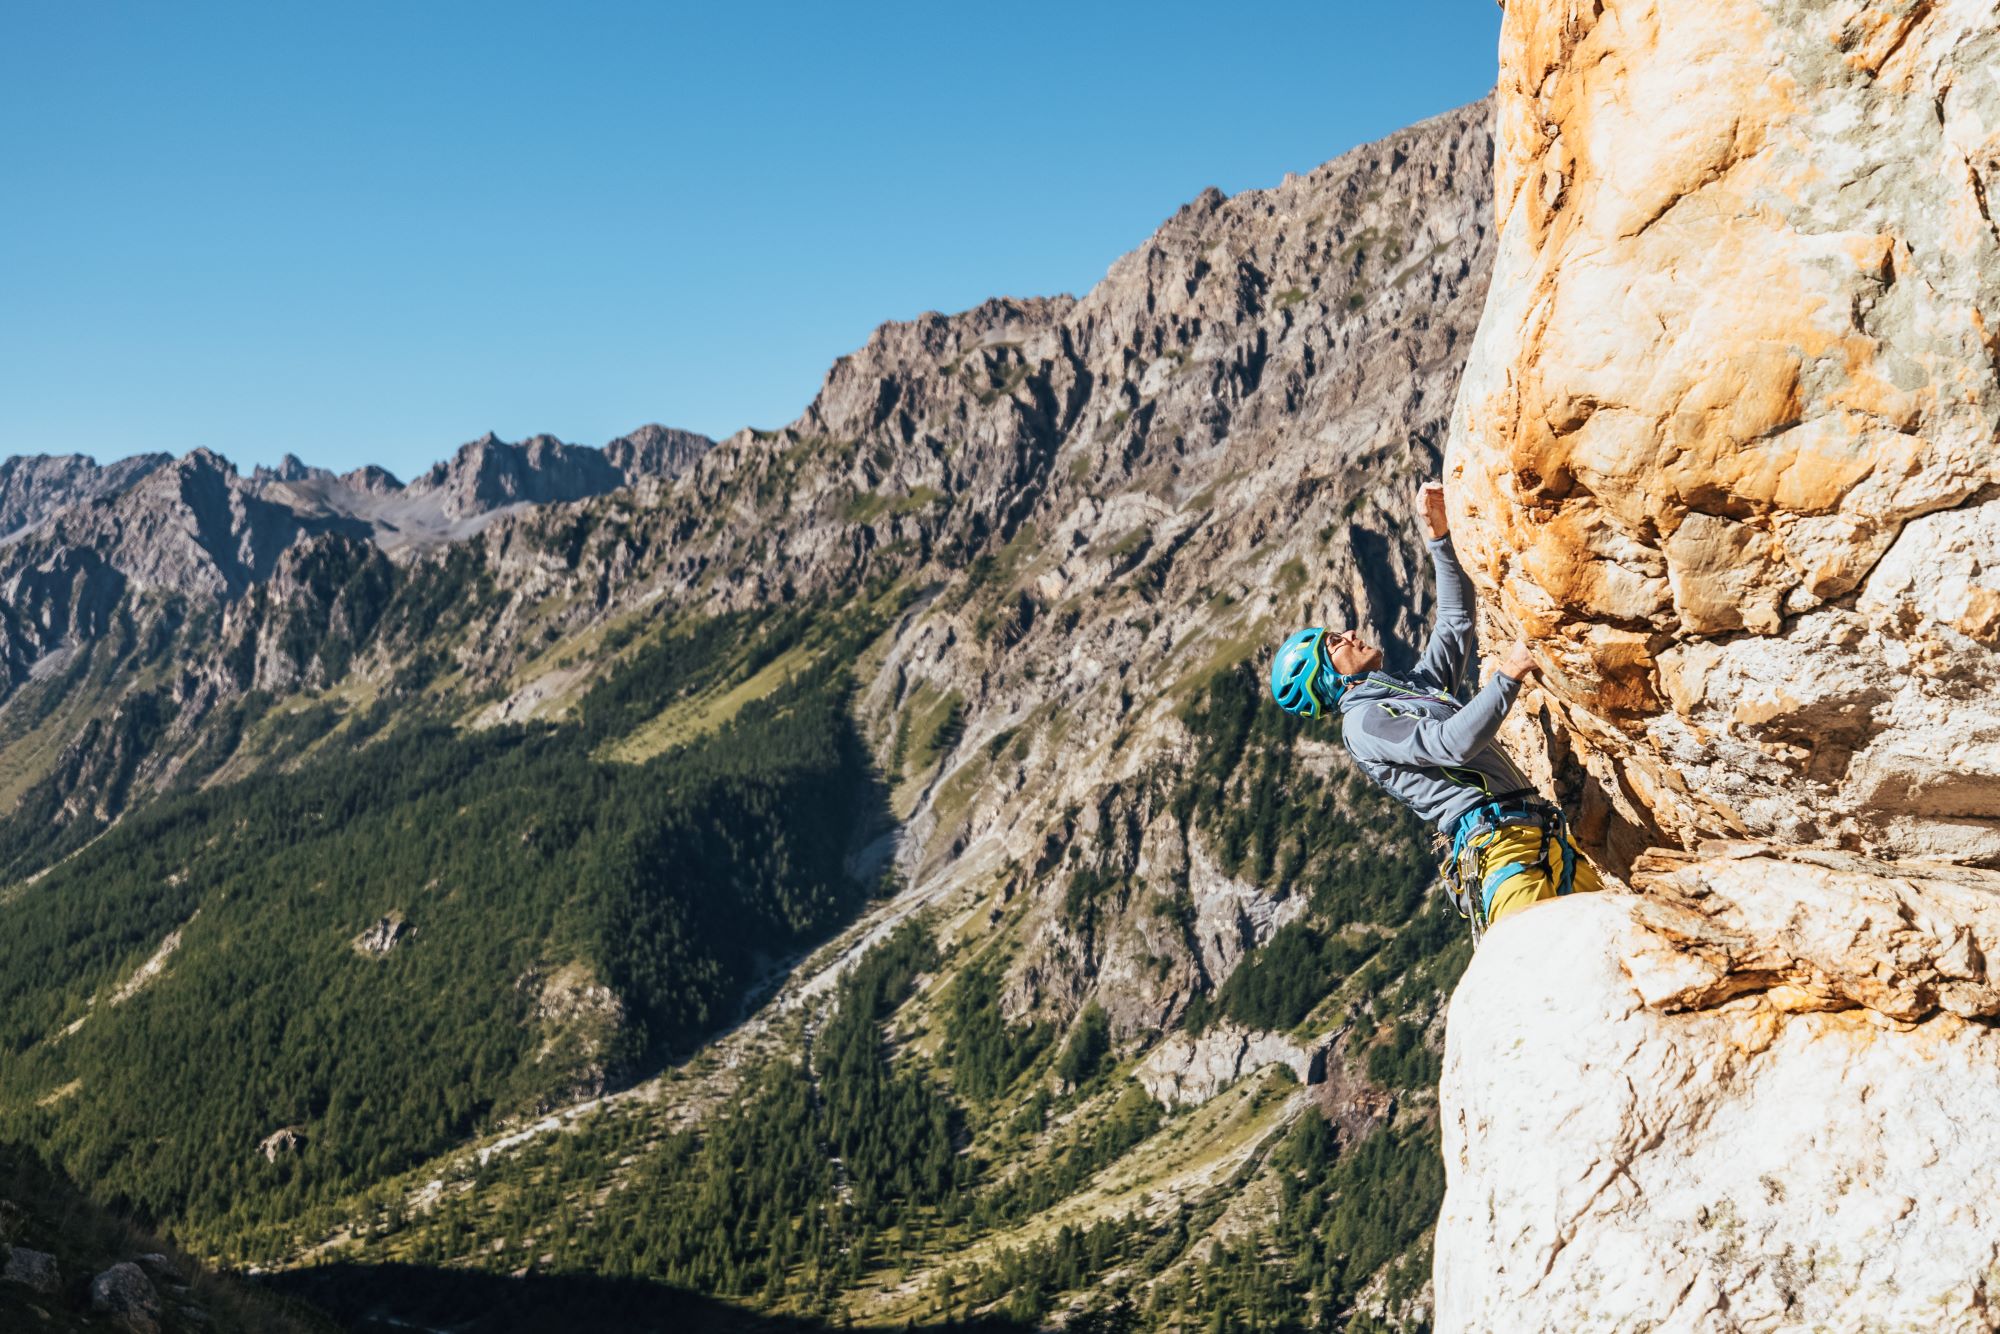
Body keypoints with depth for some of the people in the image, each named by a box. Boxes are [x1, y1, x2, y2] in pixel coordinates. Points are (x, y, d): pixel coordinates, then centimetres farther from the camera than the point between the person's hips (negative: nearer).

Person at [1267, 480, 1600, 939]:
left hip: (1546, 832, 9)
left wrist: (1441, 538, 28)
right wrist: (1508, 676, -10)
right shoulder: (1362, 722, 1)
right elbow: (1452, 743, -13)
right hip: (1495, 844, -9)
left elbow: (1456, 621, 34)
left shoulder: (1417, 684, 30)